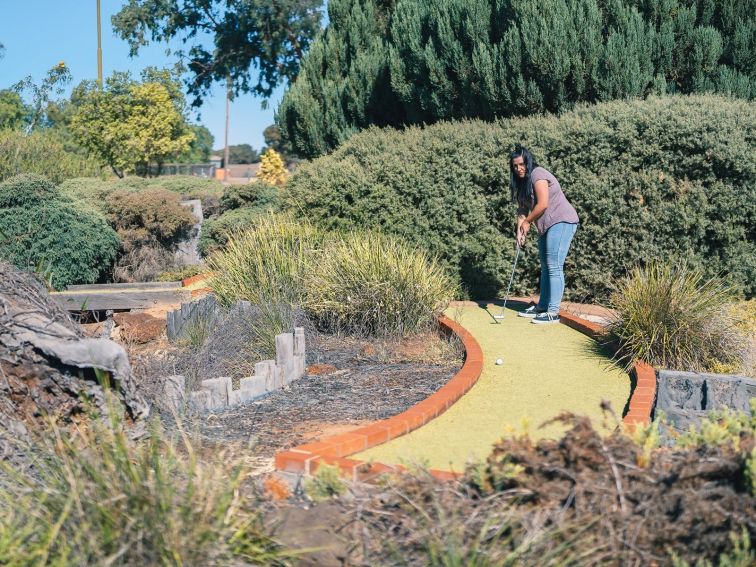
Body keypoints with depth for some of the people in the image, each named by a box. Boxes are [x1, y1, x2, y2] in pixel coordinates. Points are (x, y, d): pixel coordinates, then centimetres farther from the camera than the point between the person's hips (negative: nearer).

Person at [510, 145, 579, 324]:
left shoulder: (537, 175, -14)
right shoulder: (522, 182, 14)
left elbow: (543, 204, -20)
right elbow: (523, 208, 10)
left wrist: (527, 222, -8)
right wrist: (520, 230, -4)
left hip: (561, 222, -10)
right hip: (547, 226, 10)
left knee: (554, 267, -12)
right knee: (546, 267, 15)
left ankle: (553, 312, -12)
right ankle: (542, 306, 24)